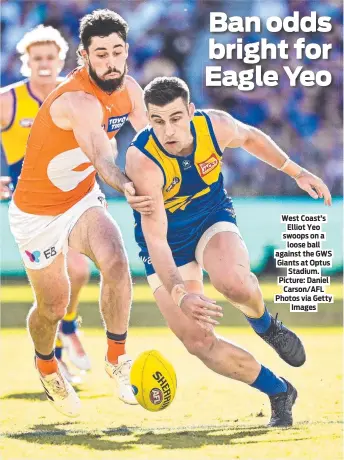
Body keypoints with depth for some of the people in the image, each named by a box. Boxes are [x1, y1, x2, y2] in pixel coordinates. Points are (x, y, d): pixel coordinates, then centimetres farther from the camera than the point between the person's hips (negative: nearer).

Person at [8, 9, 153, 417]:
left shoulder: (129, 90, -9)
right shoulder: (78, 101, -33)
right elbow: (102, 158, -50)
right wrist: (127, 188, -69)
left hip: (82, 199, 5)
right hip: (37, 212, -5)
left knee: (115, 261, -24)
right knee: (53, 306, 7)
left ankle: (116, 358, -7)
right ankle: (46, 365, 41)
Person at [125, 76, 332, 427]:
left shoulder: (215, 126, -22)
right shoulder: (143, 162, -35)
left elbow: (251, 137, 5)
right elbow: (155, 238, -41)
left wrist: (296, 172, 7)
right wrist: (181, 295, -54)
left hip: (213, 220, 1)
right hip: (168, 244, -1)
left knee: (233, 281, -34)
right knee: (198, 342, -10)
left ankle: (265, 325, 2)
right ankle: (279, 392, 10)